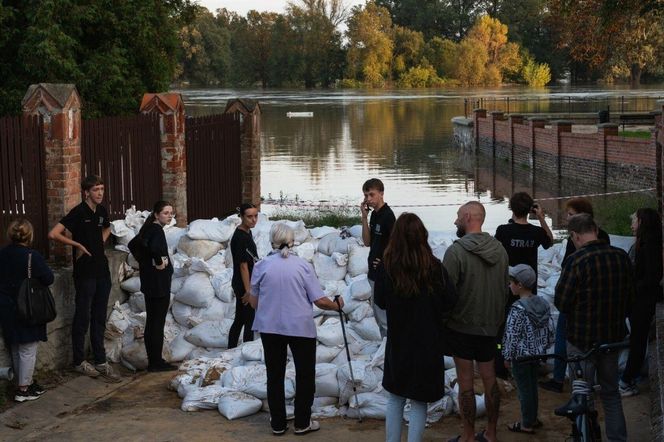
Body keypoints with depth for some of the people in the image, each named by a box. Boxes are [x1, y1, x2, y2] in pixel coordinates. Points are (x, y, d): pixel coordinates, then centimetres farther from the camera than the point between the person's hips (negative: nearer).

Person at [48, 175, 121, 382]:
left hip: (102, 270, 7)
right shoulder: (78, 213, -13)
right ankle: (79, 361, 14)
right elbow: (53, 234, -21)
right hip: (85, 273, -6)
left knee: (99, 318, 10)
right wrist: (77, 244, -13)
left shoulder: (102, 211, 7)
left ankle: (101, 362, 14)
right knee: (83, 317, 3)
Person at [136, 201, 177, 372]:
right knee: (158, 323, -4)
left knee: (151, 322, 13)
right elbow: (155, 248, -37)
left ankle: (153, 361, 20)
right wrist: (159, 263, -21)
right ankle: (157, 362, 0)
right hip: (159, 284, -10)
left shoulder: (148, 229, 11)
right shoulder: (157, 230, -17)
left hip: (149, 284, 10)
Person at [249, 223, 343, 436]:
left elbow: (253, 301, 3)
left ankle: (278, 424, 19)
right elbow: (320, 301, -8)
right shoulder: (303, 266, -8)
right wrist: (336, 305, 12)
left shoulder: (261, 266, -4)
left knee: (275, 375, 14)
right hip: (301, 328, -2)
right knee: (305, 375, 13)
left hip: (270, 328, 2)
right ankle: (302, 423, 17)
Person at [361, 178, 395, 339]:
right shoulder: (374, 214, 10)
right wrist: (364, 217, -1)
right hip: (374, 273, 10)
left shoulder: (387, 216, -18)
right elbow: (367, 241, 8)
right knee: (378, 314, 18)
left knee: (384, 318, -3)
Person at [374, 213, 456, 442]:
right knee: (419, 402, 9)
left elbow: (380, 302, 1)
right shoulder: (434, 267, -17)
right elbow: (448, 302, -10)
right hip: (428, 344, -2)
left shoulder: (386, 267, -12)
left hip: (397, 343, 2)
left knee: (395, 398, 18)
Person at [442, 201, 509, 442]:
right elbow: (504, 289, 9)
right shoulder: (499, 249, 1)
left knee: (465, 382, 3)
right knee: (490, 379, 13)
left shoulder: (456, 251, -18)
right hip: (490, 326, 5)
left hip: (461, 325, -5)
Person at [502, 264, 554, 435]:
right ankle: (533, 418, 31)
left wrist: (507, 357, -9)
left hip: (521, 355, -7)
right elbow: (550, 330, 5)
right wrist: (543, 347, 17)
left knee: (524, 389, 3)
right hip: (536, 354, 7)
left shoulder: (518, 309, -22)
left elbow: (512, 335, -20)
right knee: (532, 386, 20)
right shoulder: (543, 304, 0)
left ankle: (527, 425, 12)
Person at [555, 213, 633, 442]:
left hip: (582, 339, -5)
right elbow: (630, 296, 6)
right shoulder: (621, 256, -5)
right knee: (611, 391, 19)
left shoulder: (576, 261, -22)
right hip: (614, 336, 5)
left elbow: (561, 303, -18)